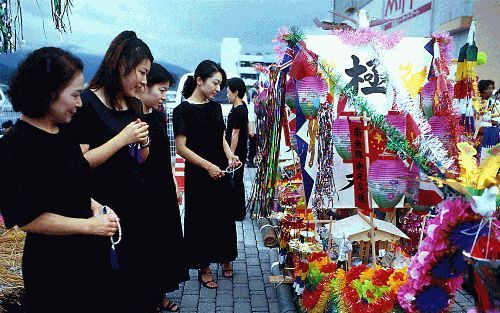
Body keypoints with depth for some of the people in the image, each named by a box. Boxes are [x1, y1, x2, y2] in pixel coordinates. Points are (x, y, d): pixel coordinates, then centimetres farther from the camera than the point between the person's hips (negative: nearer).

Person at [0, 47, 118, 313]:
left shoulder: (63, 133, 3)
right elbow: (28, 219, -20)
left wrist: (96, 208, -2)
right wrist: (89, 225, -17)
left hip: (91, 253, 7)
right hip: (53, 264, -7)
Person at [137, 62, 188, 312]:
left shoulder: (159, 115, 8)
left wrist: (175, 186, 15)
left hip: (165, 191, 8)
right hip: (145, 193, -8)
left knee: (167, 240, 16)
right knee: (147, 243, 5)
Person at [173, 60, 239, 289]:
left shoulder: (215, 107, 7)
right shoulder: (182, 110, -11)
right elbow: (181, 148, -14)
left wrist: (230, 155, -4)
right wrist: (208, 165, -20)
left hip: (221, 172, 6)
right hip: (198, 175, -5)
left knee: (224, 216, 15)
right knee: (201, 220, 6)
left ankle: (225, 257, 35)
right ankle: (203, 268, 23)